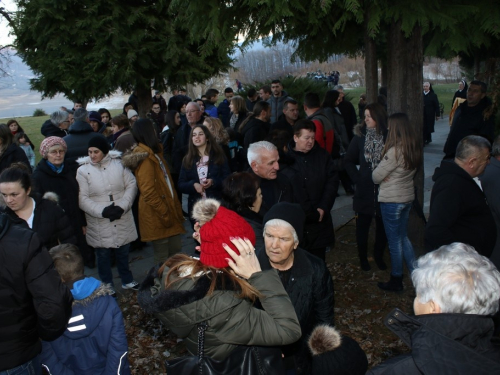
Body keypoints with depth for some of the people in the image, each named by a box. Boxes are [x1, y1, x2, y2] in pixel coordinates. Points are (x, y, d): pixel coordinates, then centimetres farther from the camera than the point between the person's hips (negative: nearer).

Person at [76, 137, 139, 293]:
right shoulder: (83, 170, -8)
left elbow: (131, 185, -4)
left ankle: (127, 280, 39)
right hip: (99, 224, -2)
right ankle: (107, 286, 32)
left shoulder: (119, 164, -2)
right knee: (103, 255, 12)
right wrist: (102, 211, -23)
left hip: (123, 220, 2)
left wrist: (122, 206, -16)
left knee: (123, 252, 18)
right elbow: (82, 198, -12)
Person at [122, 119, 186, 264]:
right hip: (157, 218, -9)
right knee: (162, 258, 1)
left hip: (169, 212, 9)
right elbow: (148, 192, -21)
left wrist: (175, 210, 14)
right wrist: (164, 214, -17)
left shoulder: (154, 153, 16)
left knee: (175, 252, 14)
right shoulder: (145, 158, -15)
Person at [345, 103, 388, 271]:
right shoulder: (360, 136, -3)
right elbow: (348, 161, 4)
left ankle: (379, 256, 32)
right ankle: (363, 258, 27)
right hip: (364, 190, 0)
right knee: (362, 226, 9)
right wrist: (357, 178, -6)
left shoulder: (389, 136, -5)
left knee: (383, 226, 11)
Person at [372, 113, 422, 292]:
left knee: (394, 240, 7)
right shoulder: (414, 148, 1)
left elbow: (376, 176, -18)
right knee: (403, 237, 22)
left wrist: (379, 177, 4)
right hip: (407, 197, 8)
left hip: (392, 200, -8)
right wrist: (387, 177, -4)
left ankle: (396, 281, 21)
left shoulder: (395, 151, -23)